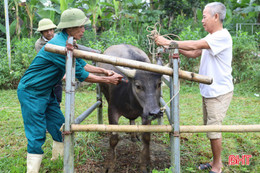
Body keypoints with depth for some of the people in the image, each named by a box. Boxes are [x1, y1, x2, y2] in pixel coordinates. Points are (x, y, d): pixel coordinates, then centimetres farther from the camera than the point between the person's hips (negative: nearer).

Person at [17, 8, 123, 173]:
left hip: (46, 92, 10)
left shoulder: (67, 42, 4)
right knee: (37, 134, -4)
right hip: (31, 93, -9)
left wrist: (103, 71, 1)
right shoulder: (59, 45, -27)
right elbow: (80, 74, -22)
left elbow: (81, 64, 12)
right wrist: (107, 80, -15)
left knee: (59, 125, 13)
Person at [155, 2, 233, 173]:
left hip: (219, 92, -9)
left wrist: (169, 42, -22)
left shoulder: (223, 36, -18)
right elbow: (194, 53, 10)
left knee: (213, 129, -2)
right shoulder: (210, 38, 11)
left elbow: (194, 45, -26)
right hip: (208, 91, 9)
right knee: (209, 127, 15)